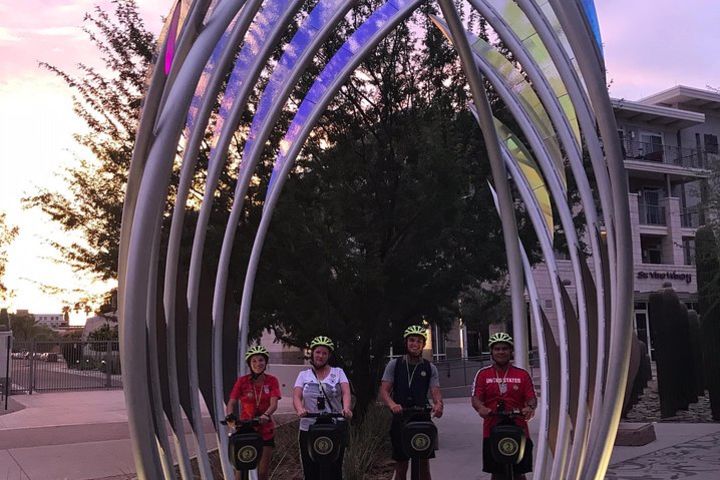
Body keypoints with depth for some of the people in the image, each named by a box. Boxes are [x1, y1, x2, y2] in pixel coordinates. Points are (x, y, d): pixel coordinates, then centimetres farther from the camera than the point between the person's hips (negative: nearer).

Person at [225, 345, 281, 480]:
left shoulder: (272, 381, -3)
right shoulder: (242, 381, -4)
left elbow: (273, 404, -15)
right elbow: (231, 403, -7)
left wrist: (266, 415, -36)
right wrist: (230, 417, -28)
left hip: (265, 431, 1)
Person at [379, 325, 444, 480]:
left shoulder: (430, 368, 5)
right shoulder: (394, 364, 3)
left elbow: (436, 392, -6)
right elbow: (384, 391, -4)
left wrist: (438, 404, -30)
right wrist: (392, 404, -26)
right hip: (400, 420, 0)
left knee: (424, 466, 2)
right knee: (401, 467, 6)